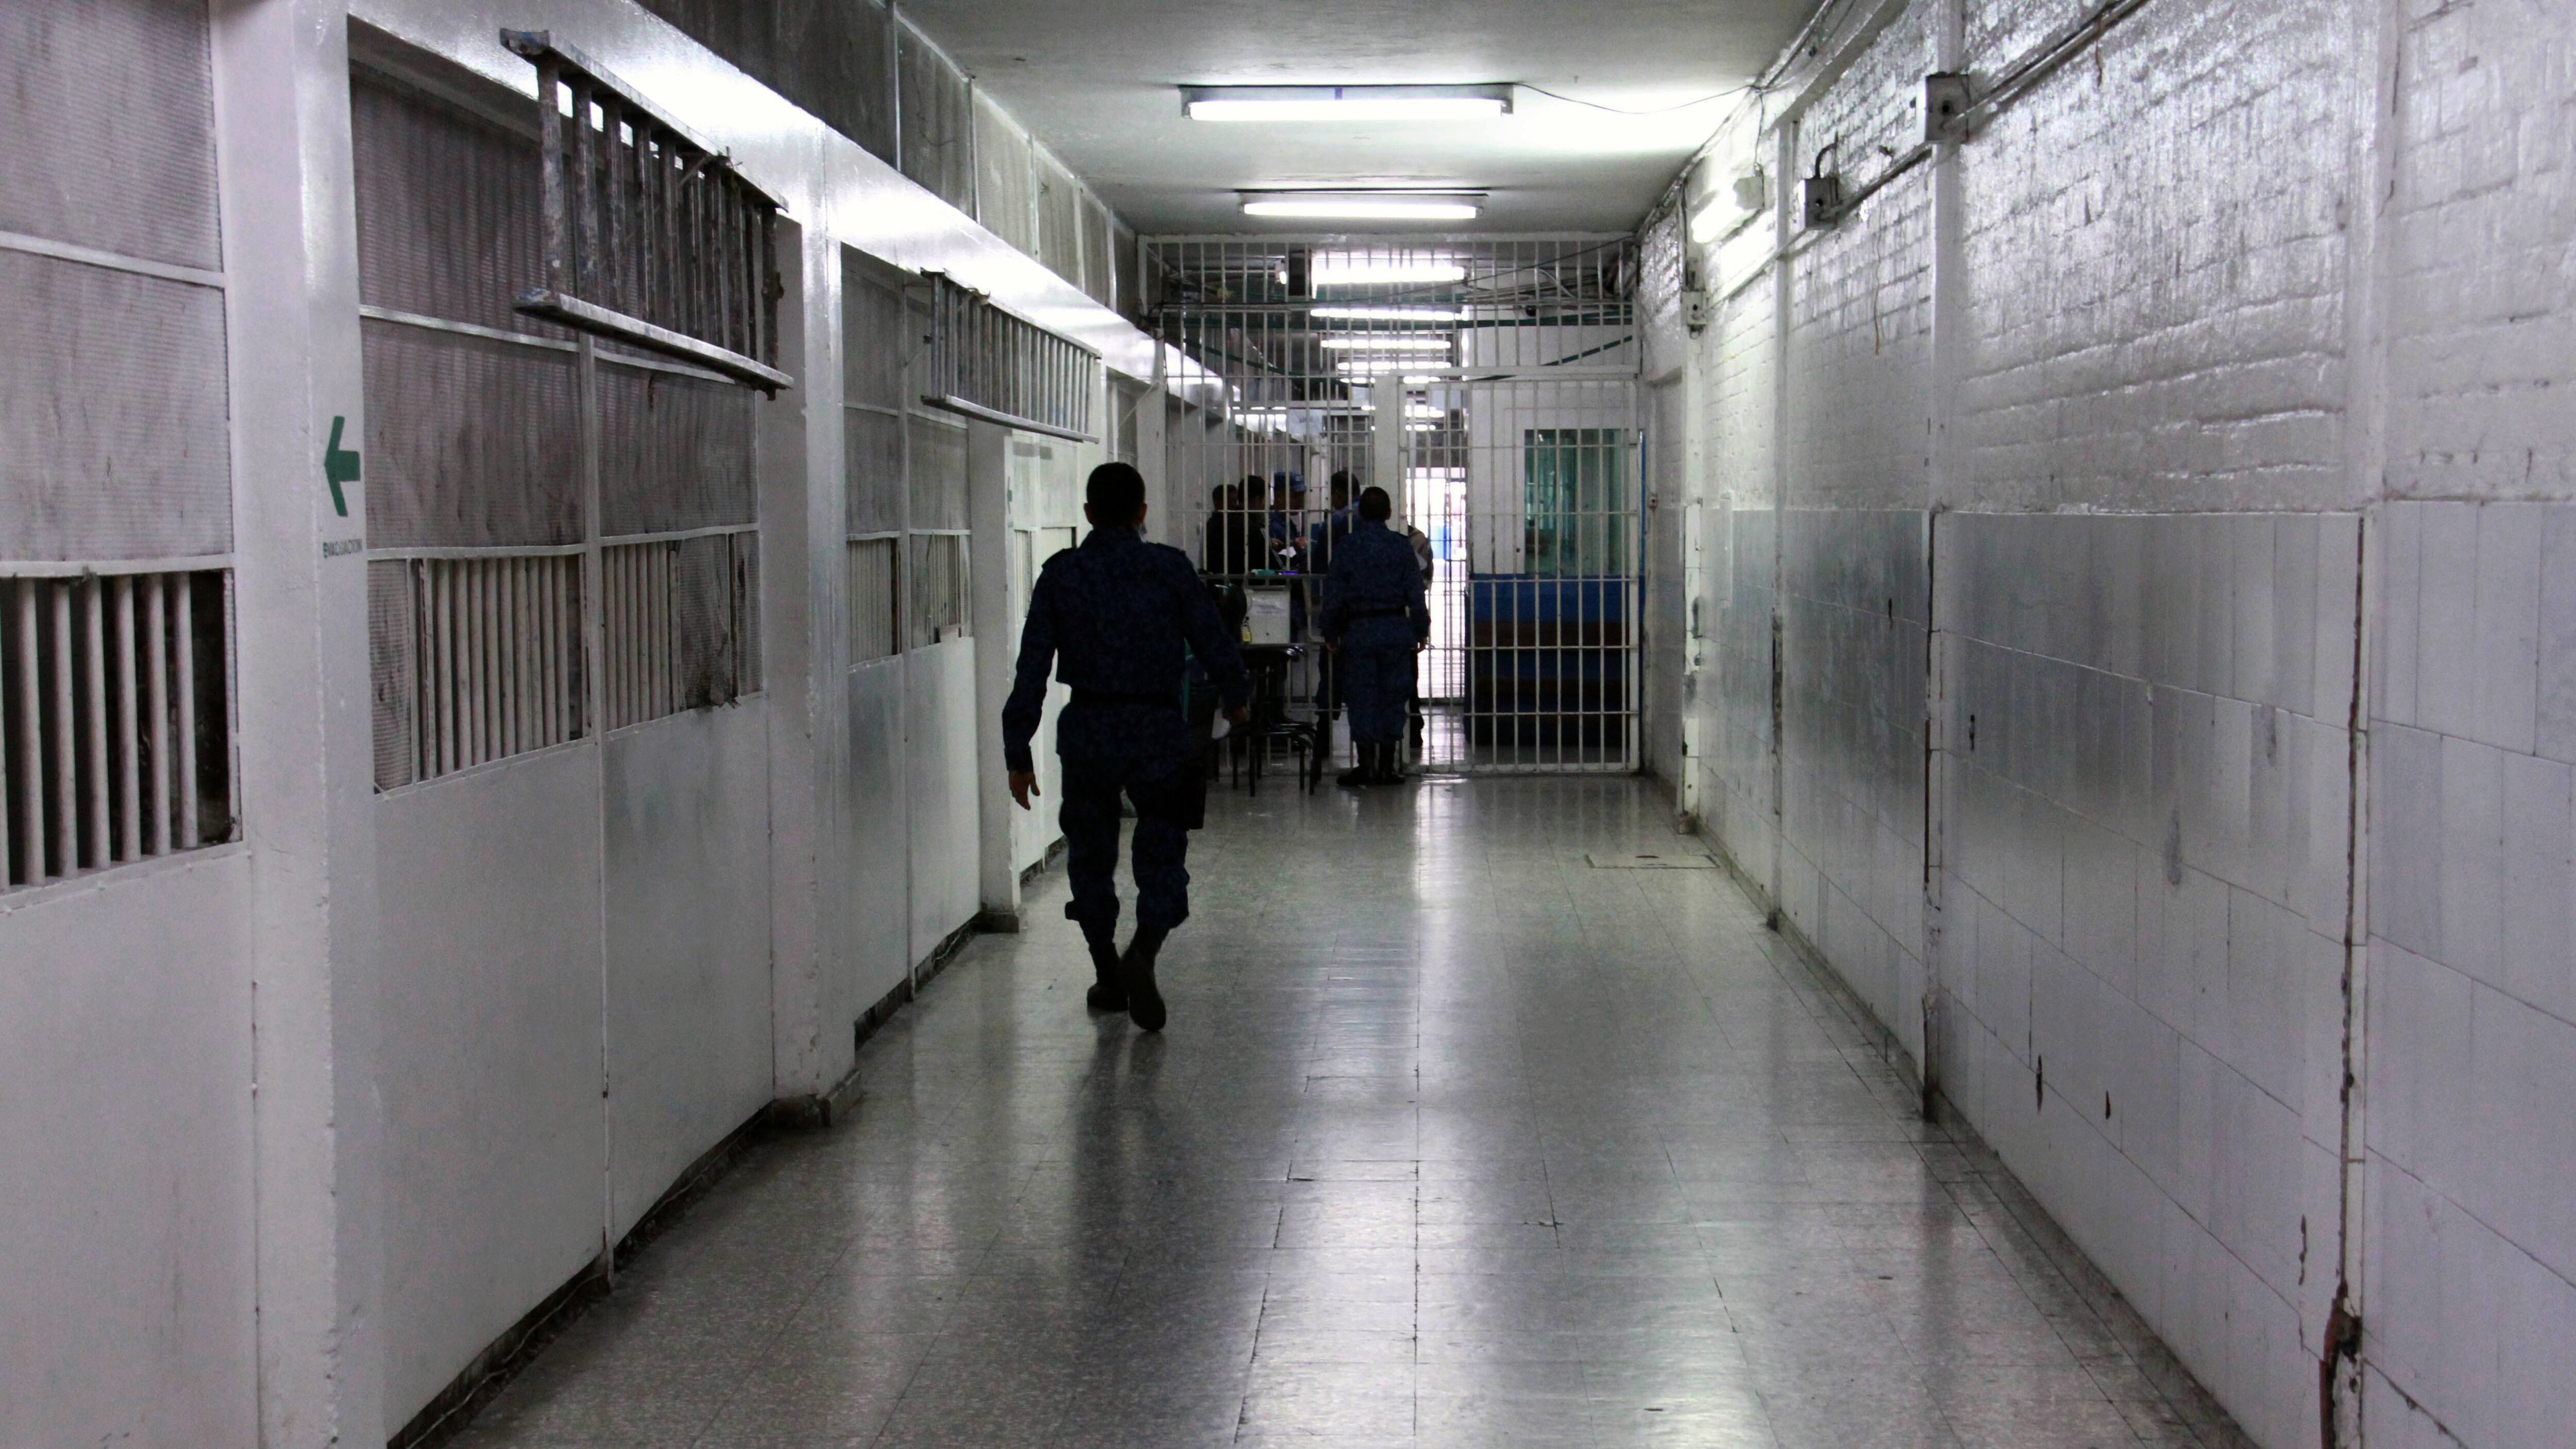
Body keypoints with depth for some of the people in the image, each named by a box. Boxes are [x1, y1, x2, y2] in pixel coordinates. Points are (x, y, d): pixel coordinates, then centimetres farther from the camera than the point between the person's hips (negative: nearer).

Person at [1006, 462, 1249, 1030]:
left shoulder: (1061, 574, 0)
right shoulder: (1170, 568, -3)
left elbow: (1032, 669, -2)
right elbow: (1213, 642, 0)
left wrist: (1018, 753, 3)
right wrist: (1235, 698, 20)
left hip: (1087, 733, 2)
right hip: (1157, 730, -1)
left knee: (1090, 855, 17)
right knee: (1162, 856, 5)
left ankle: (1109, 978, 22)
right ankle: (1142, 955, -20)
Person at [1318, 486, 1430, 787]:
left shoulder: (1347, 547, -2)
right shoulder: (1401, 545, -1)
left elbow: (1334, 594, -1)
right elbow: (1415, 592, 0)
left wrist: (1330, 633, 7)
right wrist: (1421, 630, 8)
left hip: (1359, 629, -1)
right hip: (1396, 627, 1)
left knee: (1361, 697, 3)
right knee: (1392, 696, 6)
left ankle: (1367, 765, 1)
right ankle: (1387, 766, 7)